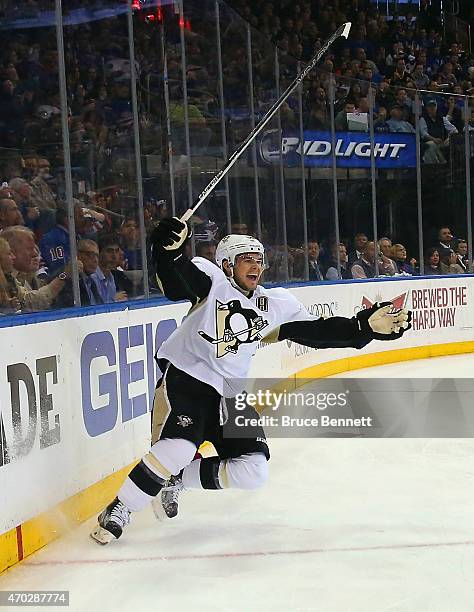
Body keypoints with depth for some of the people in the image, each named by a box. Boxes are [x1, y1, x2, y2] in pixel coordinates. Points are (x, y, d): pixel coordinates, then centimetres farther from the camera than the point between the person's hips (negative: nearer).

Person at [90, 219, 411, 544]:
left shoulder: (275, 303, 8)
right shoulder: (212, 280, -5)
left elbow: (318, 331, 5)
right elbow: (177, 282, -25)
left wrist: (366, 326, -4)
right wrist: (169, 248, -46)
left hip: (230, 394, 6)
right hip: (186, 376, -6)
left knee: (254, 472, -1)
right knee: (180, 447, -29)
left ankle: (176, 479, 14)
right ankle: (118, 511, -10)